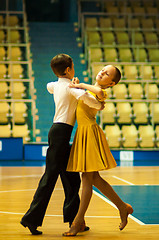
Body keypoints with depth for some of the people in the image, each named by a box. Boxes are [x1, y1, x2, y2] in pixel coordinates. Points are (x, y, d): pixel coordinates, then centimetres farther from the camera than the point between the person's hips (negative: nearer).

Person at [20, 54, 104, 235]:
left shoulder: (56, 85, 15)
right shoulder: (69, 86, -10)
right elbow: (83, 95, -32)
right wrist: (98, 105, -13)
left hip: (58, 131, 9)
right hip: (61, 132, -9)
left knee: (71, 177, 11)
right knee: (50, 175, -9)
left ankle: (73, 217, 14)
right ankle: (32, 218, -8)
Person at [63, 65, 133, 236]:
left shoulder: (101, 93, -8)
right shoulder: (90, 90, 18)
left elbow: (99, 92, -33)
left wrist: (82, 85, -18)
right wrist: (77, 86, 15)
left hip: (90, 133, -9)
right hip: (83, 133, 9)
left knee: (87, 178, -6)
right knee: (94, 178, 11)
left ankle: (78, 221, -3)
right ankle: (122, 207, 22)